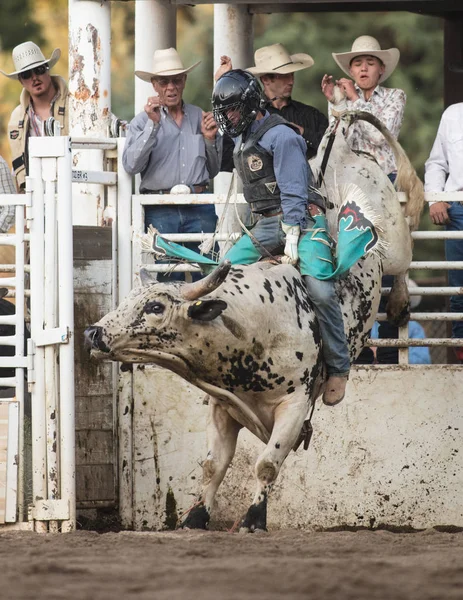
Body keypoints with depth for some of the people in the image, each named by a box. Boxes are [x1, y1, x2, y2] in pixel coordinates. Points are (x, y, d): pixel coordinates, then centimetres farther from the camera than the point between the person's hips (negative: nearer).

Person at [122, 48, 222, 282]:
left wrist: (211, 140, 3)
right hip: (160, 211, -2)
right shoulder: (142, 121, 7)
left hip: (199, 209, 2)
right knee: (169, 279, -5)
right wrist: (153, 124, -12)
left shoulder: (200, 118, 15)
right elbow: (131, 165, -8)